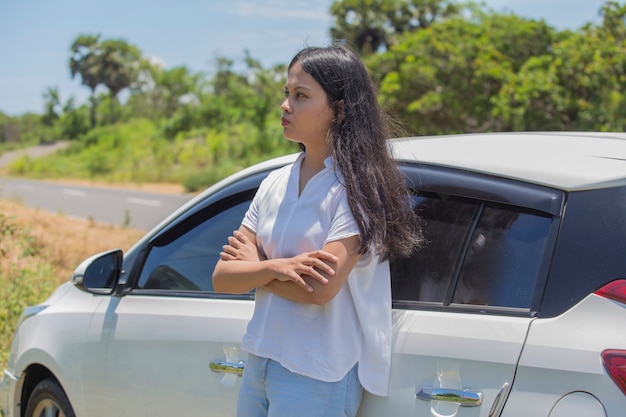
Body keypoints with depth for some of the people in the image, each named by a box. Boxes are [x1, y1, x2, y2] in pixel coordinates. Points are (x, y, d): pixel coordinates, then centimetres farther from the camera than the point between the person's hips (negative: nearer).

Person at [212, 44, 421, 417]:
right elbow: (222, 278, 2)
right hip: (259, 363, 6)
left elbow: (321, 288, -21)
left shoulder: (357, 187, -11)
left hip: (318, 375, -6)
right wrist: (275, 267, -17)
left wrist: (253, 267, -6)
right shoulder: (274, 184, 7)